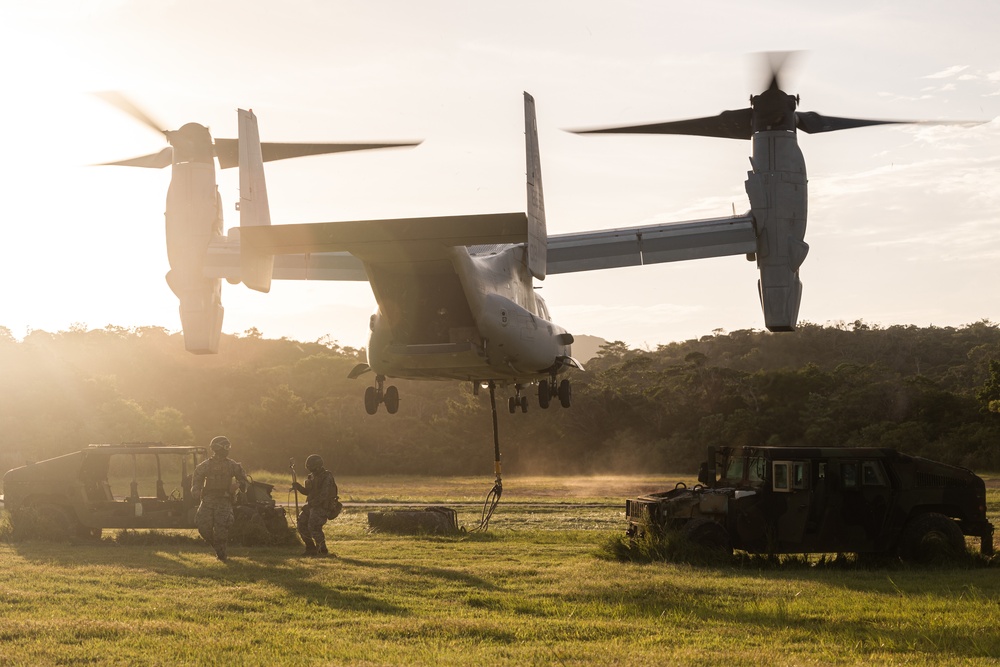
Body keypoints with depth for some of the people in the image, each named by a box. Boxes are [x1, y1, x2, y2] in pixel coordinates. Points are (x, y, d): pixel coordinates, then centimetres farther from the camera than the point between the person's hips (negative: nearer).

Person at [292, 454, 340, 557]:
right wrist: (298, 487, 3)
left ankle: (323, 550, -11)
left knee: (313, 526, -22)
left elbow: (323, 496, -23)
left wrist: (310, 504, -23)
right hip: (312, 506, 9)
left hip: (323, 507, -9)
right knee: (302, 523, 1)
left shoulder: (327, 477, -16)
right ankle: (310, 547, 11)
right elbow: (308, 491, 21)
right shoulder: (313, 477, 13)